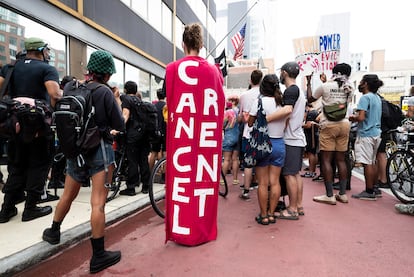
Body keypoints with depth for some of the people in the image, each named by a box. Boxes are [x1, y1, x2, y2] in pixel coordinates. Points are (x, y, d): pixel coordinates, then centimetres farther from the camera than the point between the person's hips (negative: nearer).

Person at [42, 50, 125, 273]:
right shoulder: (104, 91, -11)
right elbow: (120, 126, -9)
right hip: (100, 149, -6)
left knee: (68, 196, 25)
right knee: (98, 203, -4)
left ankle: (53, 231, 46)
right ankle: (98, 255, 4)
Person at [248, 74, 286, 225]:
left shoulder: (259, 101, -11)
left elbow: (250, 123, -7)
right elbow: (286, 124, 3)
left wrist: (247, 118, 12)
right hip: (280, 144, 4)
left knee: (263, 183, 6)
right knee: (275, 181, 11)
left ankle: (263, 216, 16)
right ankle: (271, 214, 21)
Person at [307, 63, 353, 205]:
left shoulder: (325, 86, -5)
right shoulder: (348, 88, 7)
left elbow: (310, 99, 6)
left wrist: (308, 84, 21)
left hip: (329, 125, -5)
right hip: (344, 124, 5)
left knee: (326, 160, -2)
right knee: (341, 160, 10)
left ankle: (329, 196, 0)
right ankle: (343, 194, 16)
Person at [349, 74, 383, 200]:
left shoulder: (365, 97, -13)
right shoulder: (377, 97, 14)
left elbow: (361, 117, -22)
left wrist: (353, 117, -3)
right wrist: (356, 117, 14)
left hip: (366, 134, -9)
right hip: (376, 133, 9)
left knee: (367, 163, -4)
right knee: (372, 163, 14)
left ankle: (369, 192, 3)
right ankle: (373, 189, 22)